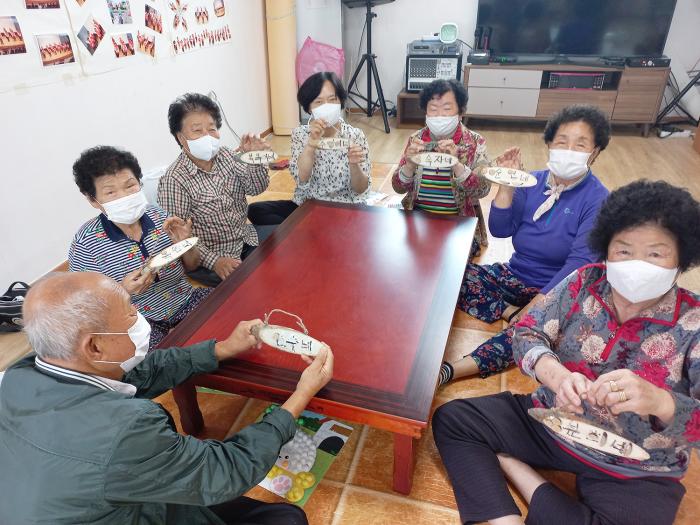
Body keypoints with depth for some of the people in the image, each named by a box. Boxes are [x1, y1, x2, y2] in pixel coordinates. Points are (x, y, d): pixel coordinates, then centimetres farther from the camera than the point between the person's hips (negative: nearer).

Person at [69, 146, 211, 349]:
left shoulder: (158, 215, -2)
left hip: (186, 300, 4)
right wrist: (122, 291, -26)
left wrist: (184, 243, -14)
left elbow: (191, 266, 8)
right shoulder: (86, 243, -13)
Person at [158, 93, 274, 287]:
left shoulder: (226, 155, -2)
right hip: (208, 257, -7)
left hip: (246, 237, 7)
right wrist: (214, 261, -26)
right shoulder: (173, 180, -19)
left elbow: (256, 188, -3)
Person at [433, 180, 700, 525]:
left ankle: (509, 465, -11)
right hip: (552, 423, 2)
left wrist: (659, 402, -44)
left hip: (635, 476, -2)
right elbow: (527, 333, -10)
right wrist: (557, 376, -31)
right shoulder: (586, 283, -5)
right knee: (451, 419, -11)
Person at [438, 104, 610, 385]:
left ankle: (451, 369, -47)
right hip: (514, 276, 5)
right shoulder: (532, 183, 3)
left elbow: (579, 262, -19)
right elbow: (500, 230, -5)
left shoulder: (597, 200, -10)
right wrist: (506, 185, -18)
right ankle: (509, 313, -19)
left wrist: (536, 304, -29)